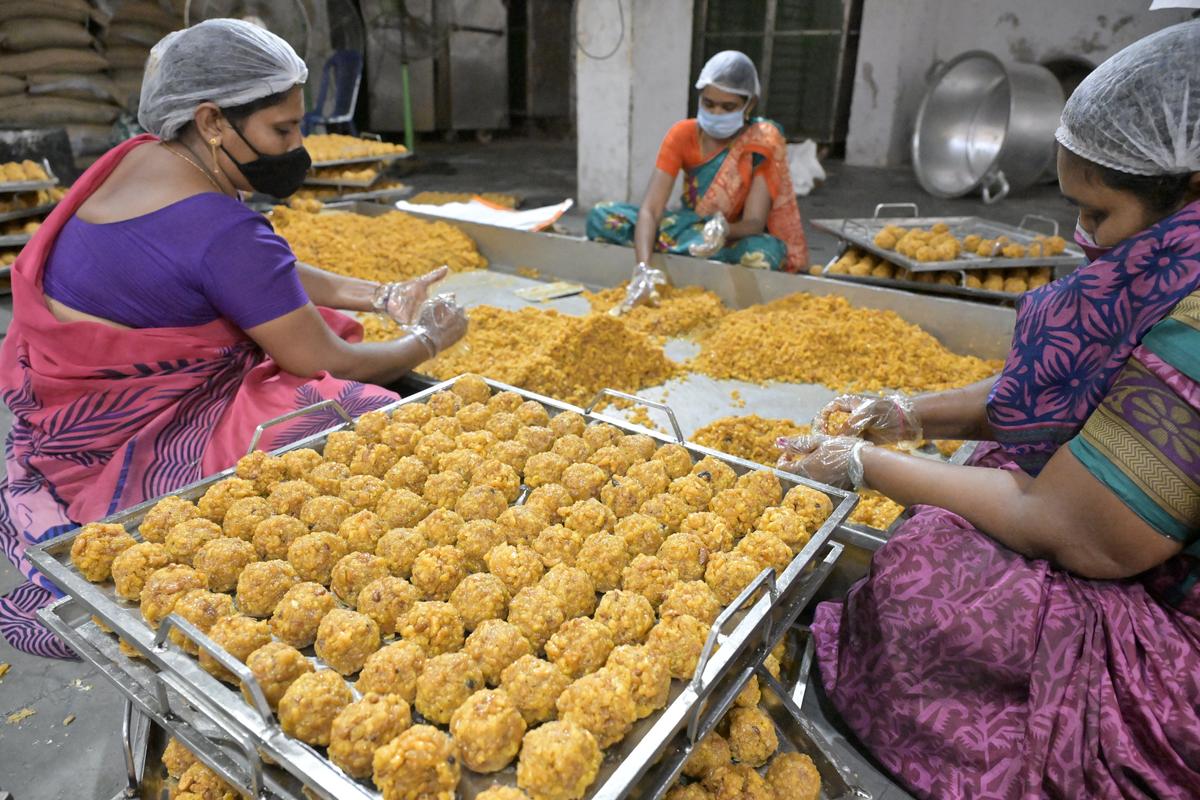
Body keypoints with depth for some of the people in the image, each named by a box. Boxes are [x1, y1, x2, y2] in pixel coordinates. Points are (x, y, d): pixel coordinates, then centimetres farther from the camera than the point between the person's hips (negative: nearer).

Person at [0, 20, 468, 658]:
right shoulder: (220, 230, -26)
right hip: (126, 455, -10)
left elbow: (267, 274, 12)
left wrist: (385, 297, 5)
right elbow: (326, 364, -21)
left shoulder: (141, 158, 4)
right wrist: (429, 341, -4)